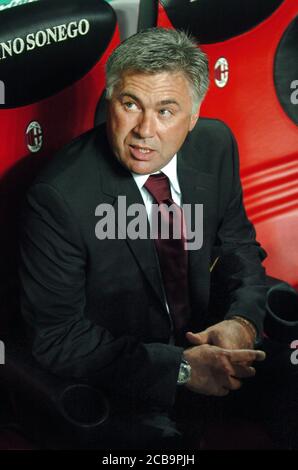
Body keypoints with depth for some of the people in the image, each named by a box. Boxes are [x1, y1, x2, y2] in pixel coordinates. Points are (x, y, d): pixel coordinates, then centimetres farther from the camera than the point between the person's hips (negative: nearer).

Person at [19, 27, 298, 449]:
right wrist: (179, 366, -25)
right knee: (157, 433, -27)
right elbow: (54, 337, -18)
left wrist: (241, 320, -16)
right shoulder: (59, 197, -24)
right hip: (119, 379, -4)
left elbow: (238, 244, 5)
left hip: (203, 337, 5)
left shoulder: (215, 144, -8)